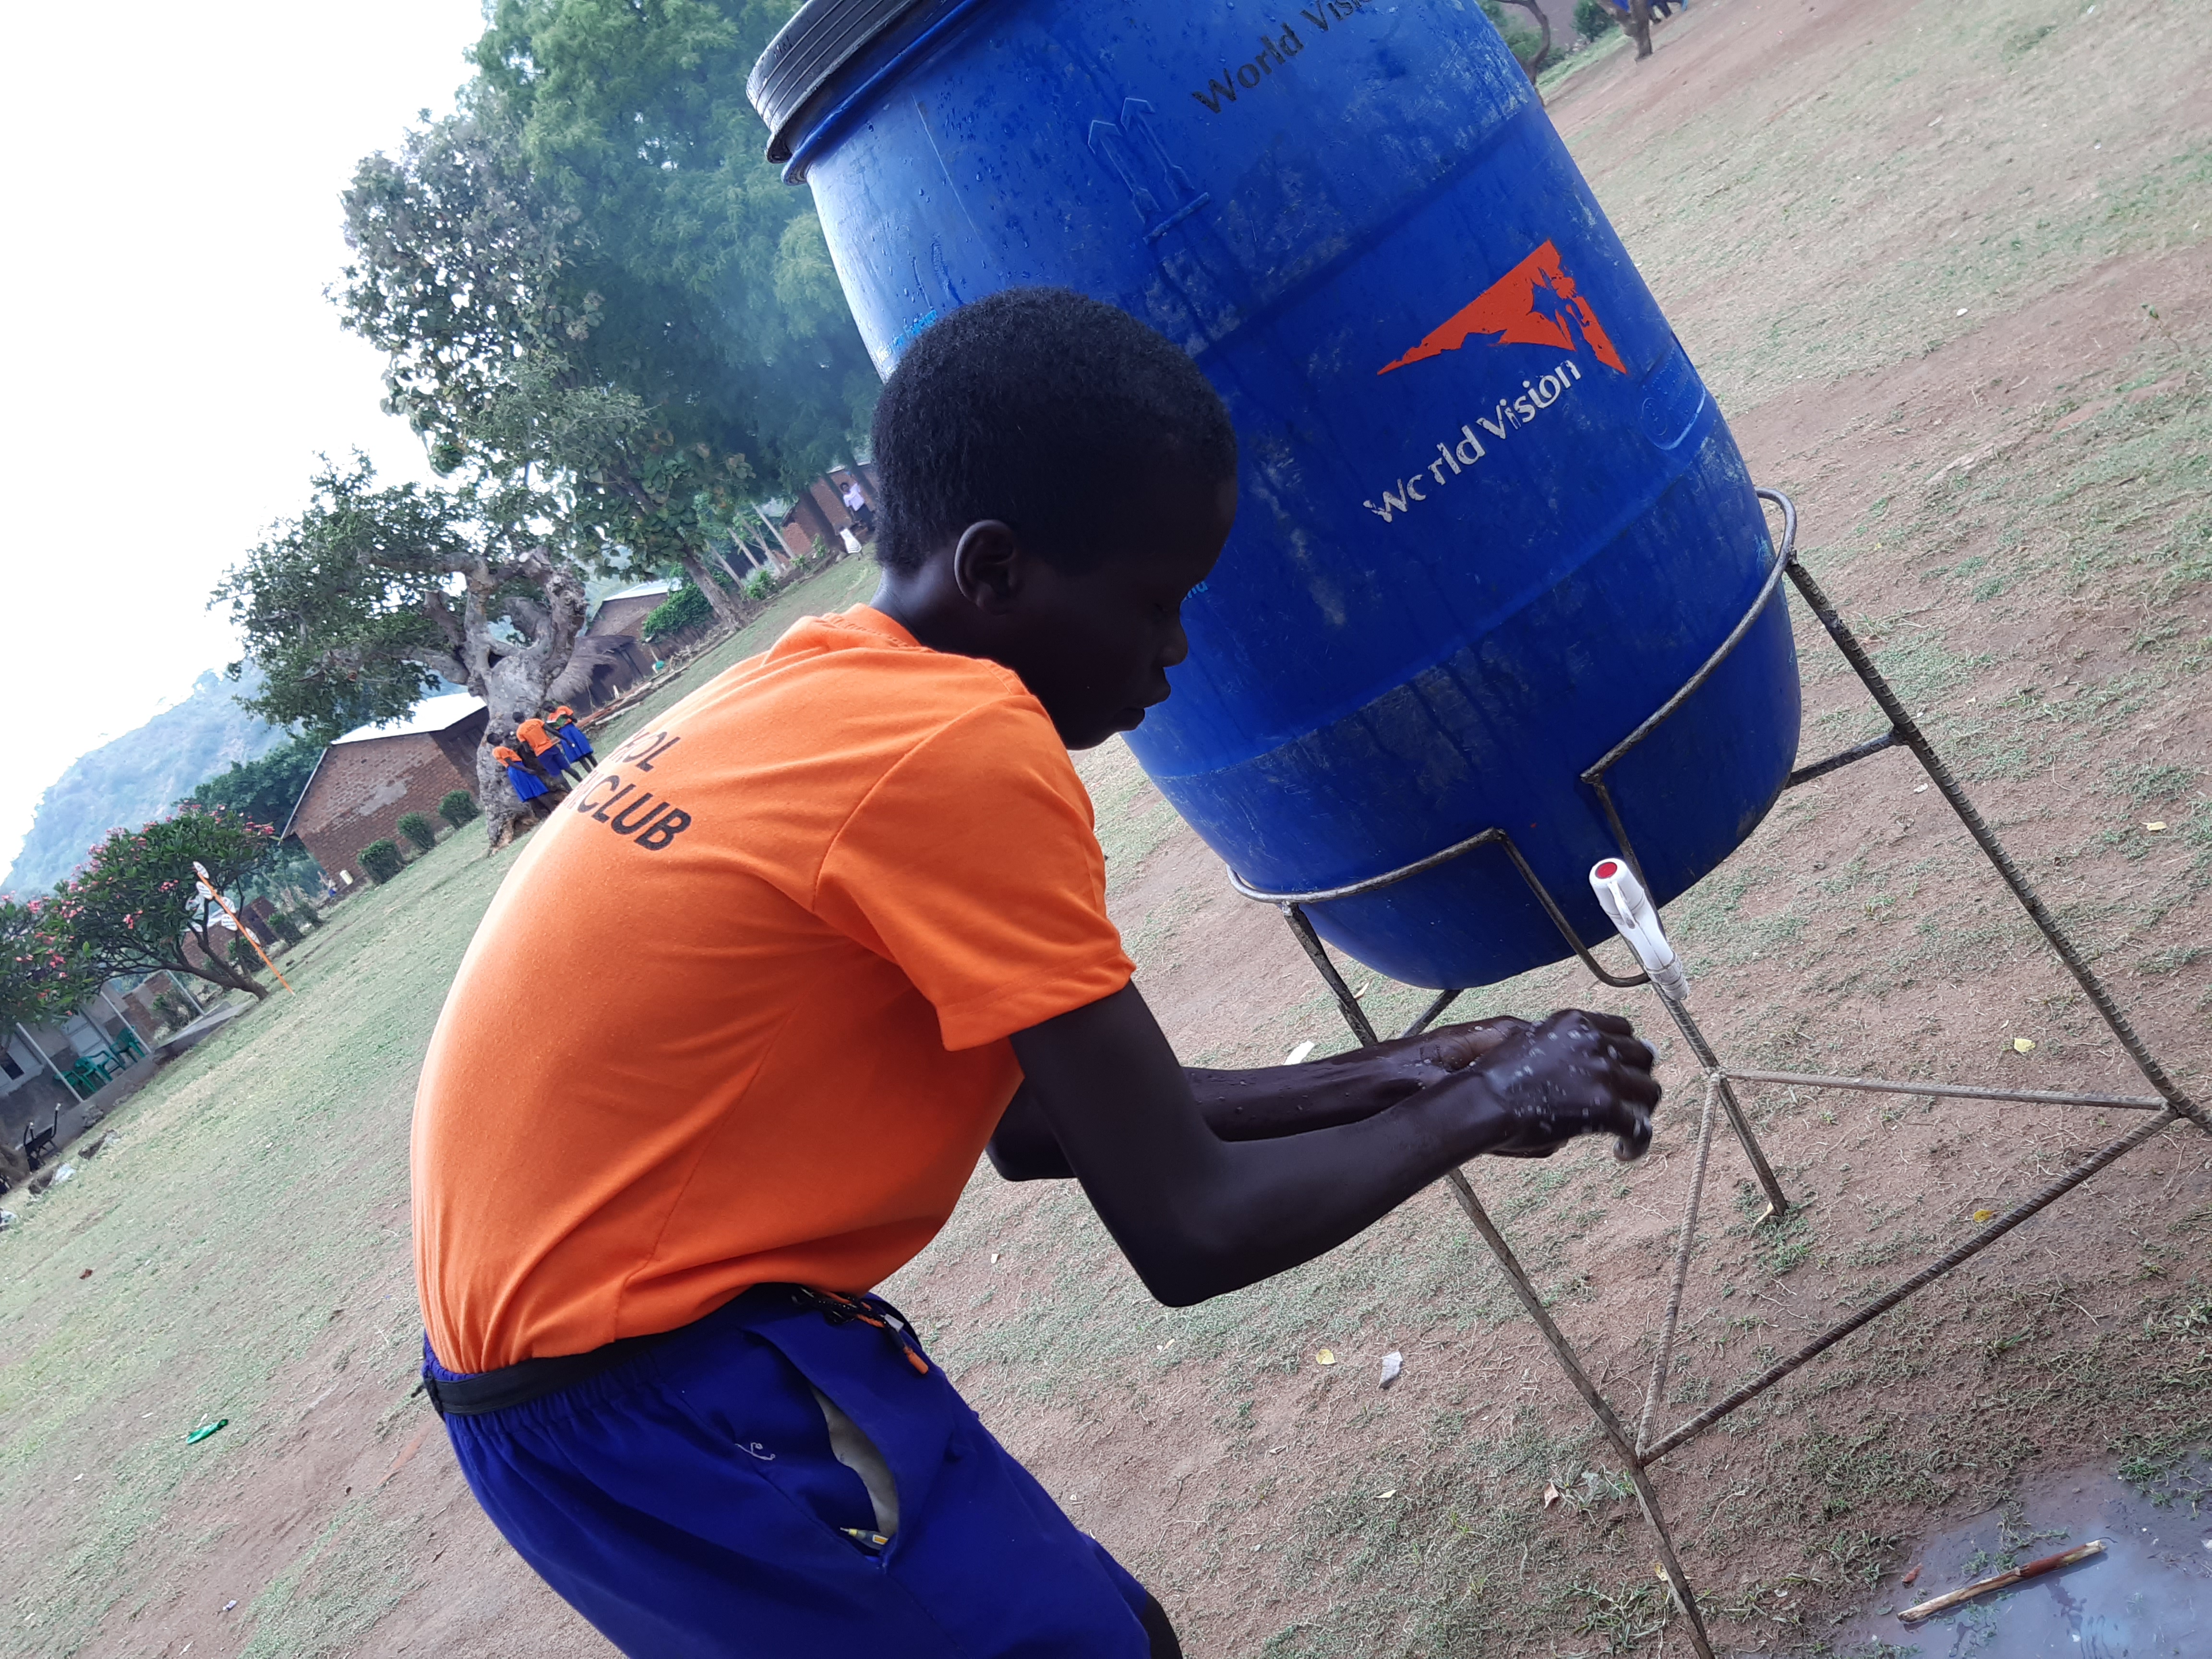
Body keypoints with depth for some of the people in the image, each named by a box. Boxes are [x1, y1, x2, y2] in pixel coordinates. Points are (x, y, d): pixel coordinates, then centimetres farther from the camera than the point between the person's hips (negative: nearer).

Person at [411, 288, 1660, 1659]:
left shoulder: (810, 691, 6)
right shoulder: (963, 747, -22)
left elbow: (1034, 1126, 12)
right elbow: (1191, 1233, -19)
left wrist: (1374, 1083, 10)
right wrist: (1478, 1105, -4)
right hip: (670, 1413, -9)